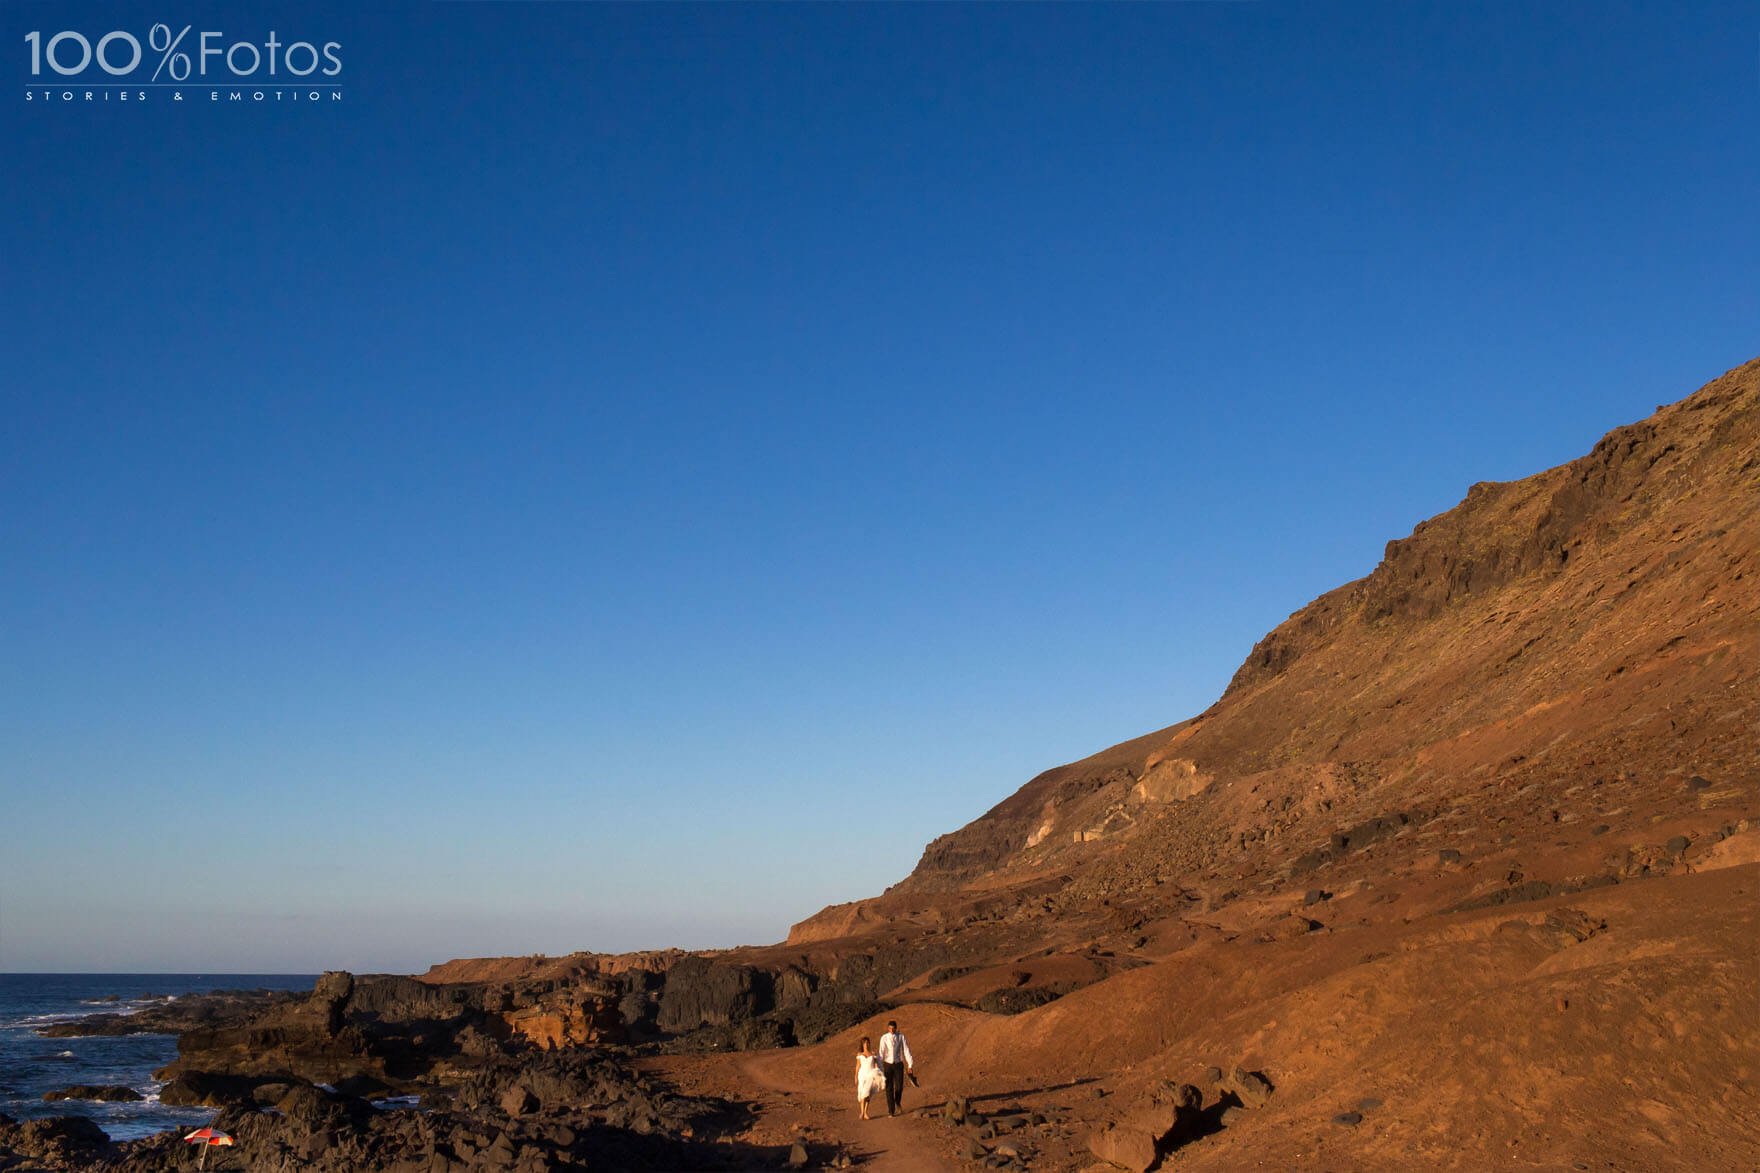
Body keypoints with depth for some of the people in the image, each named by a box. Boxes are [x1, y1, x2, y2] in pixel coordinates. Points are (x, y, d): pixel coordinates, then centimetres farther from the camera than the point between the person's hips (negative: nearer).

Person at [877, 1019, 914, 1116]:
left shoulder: (901, 1037, -5)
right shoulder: (884, 1038, -7)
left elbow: (906, 1051, -6)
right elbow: (881, 1053, -10)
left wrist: (910, 1065, -11)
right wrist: (880, 1068, -12)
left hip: (898, 1065, 1)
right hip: (888, 1065, -1)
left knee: (899, 1087, -2)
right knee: (889, 1088, -3)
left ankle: (898, 1101, 33)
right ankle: (891, 1111, 4)